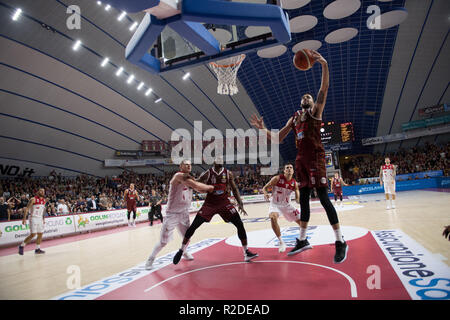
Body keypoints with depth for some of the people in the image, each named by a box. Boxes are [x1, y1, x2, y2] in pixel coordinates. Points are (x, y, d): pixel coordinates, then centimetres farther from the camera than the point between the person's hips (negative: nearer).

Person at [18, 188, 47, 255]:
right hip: (33, 218, -7)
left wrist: (43, 219, 18)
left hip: (40, 219, 7)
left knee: (40, 234, 7)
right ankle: (22, 246, 8)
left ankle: (37, 249, 18)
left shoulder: (44, 200, 8)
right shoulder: (33, 199, -12)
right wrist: (24, 218, -19)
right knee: (33, 234, -11)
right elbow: (26, 209, -13)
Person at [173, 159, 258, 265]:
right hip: (210, 203, -1)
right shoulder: (207, 174, -9)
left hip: (224, 202, 2)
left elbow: (234, 189, 5)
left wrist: (240, 203, -6)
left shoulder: (228, 174, -2)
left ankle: (246, 252, 5)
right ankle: (181, 250, 13)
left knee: (240, 224, -9)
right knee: (193, 226, -6)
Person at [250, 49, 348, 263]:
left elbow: (324, 89, -9)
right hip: (301, 159, 6)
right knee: (303, 198, 10)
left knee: (323, 198, -9)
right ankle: (302, 240, 21)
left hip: (316, 157, -6)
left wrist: (324, 65, -22)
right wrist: (263, 128, 8)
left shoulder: (316, 110, 8)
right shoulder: (294, 118, 21)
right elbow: (278, 139, 19)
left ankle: (340, 242, 0)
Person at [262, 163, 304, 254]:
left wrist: (299, 200, -29)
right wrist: (265, 194, -34)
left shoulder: (295, 183, -8)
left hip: (287, 205, 4)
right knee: (273, 217, -33)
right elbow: (265, 188, -12)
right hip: (275, 204, -4)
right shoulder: (277, 178, -18)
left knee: (301, 221, 2)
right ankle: (281, 242, -17)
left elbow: (298, 199, -5)